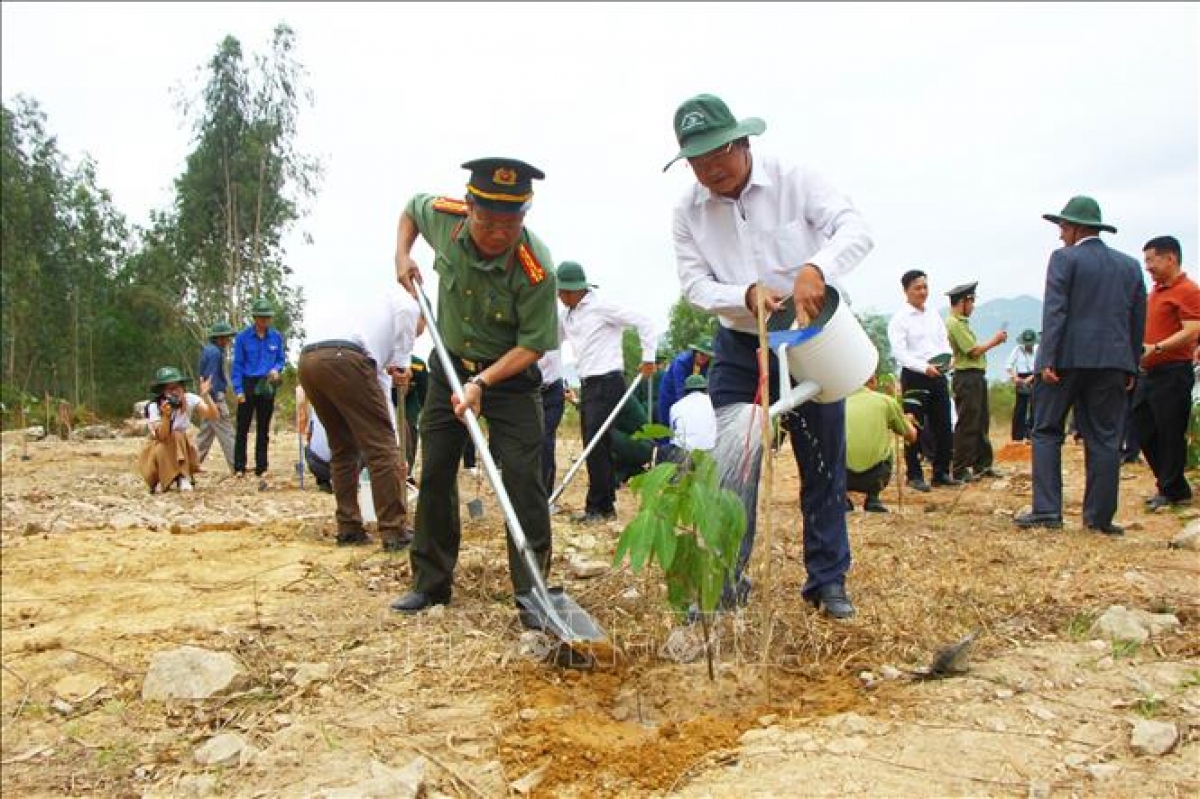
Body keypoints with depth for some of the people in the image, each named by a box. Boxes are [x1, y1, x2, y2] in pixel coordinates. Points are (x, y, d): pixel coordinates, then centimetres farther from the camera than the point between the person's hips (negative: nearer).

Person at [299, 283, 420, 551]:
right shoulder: (408, 304, 23)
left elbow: (379, 383, 38)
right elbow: (404, 312, -5)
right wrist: (401, 363, 4)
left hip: (308, 359, 8)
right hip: (342, 358, -8)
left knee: (343, 448, 20)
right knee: (381, 447, 0)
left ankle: (348, 529, 21)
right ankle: (394, 532, 3)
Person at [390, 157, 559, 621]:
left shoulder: (536, 270, -30)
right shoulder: (444, 217, -17)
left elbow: (533, 344, -22)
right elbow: (411, 208, 9)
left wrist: (482, 382, -30)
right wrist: (402, 255, -6)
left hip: (510, 374, -4)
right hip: (449, 367, 5)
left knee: (523, 477, -12)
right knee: (435, 474, 8)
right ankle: (430, 583, 21)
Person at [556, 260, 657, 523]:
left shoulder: (600, 305, -9)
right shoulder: (567, 316, 15)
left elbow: (643, 322, -12)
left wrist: (648, 358, -12)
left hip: (607, 383, -8)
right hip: (588, 384, 8)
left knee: (595, 445, -10)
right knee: (596, 447, 9)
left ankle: (598, 507, -3)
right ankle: (605, 506, 16)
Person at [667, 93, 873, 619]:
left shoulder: (793, 181, -12)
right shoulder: (688, 210, -5)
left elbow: (856, 229, -22)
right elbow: (694, 285, -8)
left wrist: (815, 269, -42)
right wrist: (748, 294, -28)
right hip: (738, 349, 2)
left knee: (823, 465, 5)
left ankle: (828, 579, 19)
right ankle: (727, 577, 13)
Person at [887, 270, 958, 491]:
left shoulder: (934, 315, 12)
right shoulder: (899, 319, -6)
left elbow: (944, 342, 13)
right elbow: (899, 352, -15)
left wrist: (946, 360, -9)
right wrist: (925, 367, -26)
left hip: (938, 376, 6)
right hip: (914, 376, -5)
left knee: (943, 426, 8)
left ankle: (941, 472, 20)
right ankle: (915, 475, 11)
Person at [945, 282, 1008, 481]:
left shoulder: (961, 322, 19)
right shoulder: (954, 323, -14)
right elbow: (974, 351, -17)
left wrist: (994, 341, 10)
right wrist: (994, 340, -4)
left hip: (976, 377, 11)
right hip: (966, 377, -11)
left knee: (982, 423, 15)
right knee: (967, 426, -7)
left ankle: (982, 465, 23)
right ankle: (960, 470, -1)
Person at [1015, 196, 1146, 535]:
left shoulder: (1065, 258, -3)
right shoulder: (1130, 265, 13)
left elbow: (1054, 310, -12)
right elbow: (1138, 320, 13)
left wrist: (1048, 359, -14)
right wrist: (1130, 367, 17)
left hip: (1067, 358, -4)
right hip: (1112, 362, 5)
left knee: (1046, 431, 4)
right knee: (1104, 438, 7)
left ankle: (1046, 510, -3)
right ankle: (1100, 516, 9)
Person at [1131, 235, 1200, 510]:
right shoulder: (1156, 290, 17)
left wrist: (1156, 348, -28)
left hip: (1172, 371, -9)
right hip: (1149, 372, 9)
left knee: (1170, 433, -2)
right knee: (1143, 430, 12)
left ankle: (1172, 491, 9)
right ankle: (1171, 486, 23)